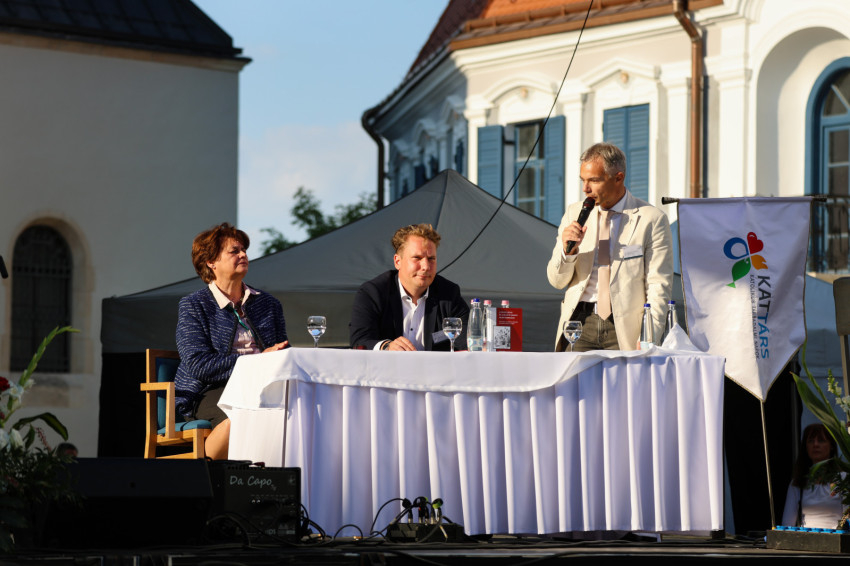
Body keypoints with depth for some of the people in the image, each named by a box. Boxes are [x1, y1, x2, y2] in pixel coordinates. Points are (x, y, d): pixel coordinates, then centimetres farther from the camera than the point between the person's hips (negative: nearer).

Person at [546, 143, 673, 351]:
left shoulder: (651, 219, 1)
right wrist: (568, 251, -7)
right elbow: (556, 281, 14)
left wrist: (647, 341, -12)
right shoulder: (574, 214, 13)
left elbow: (659, 287, -2)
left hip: (625, 327, -3)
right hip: (580, 322, 3)